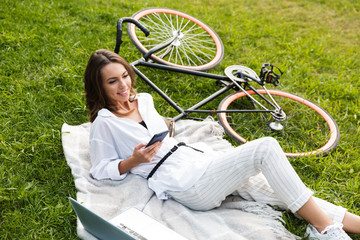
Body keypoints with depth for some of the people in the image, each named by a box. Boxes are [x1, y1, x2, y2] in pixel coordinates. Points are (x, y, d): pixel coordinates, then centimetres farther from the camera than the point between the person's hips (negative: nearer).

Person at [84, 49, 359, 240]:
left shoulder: (143, 100, 19)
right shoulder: (104, 122, 0)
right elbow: (100, 169, 1)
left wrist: (166, 129, 9)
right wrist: (133, 160, -14)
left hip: (198, 158, 8)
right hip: (187, 185, -7)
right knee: (266, 148, -23)